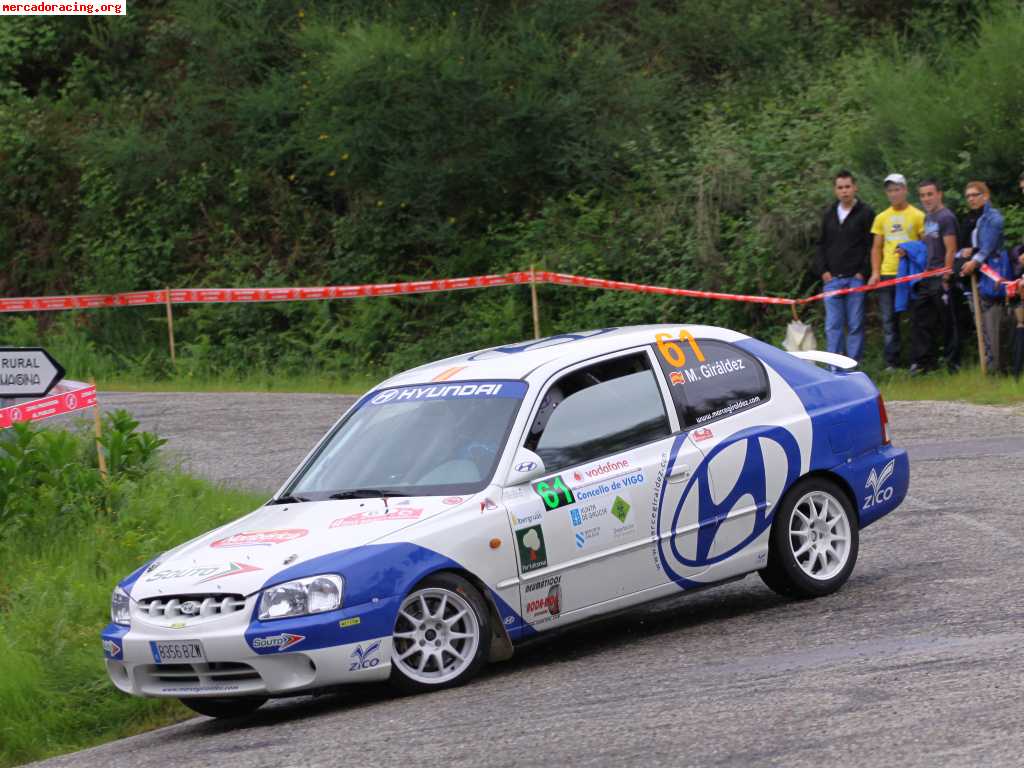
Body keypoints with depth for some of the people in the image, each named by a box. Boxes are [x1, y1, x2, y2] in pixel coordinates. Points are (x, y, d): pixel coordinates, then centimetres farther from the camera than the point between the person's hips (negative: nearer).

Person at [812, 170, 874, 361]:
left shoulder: (865, 213, -1)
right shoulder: (829, 214, 14)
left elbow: (872, 246, -4)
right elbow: (821, 244, 18)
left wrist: (863, 272, -11)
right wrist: (823, 270, 6)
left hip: (855, 279, -4)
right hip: (832, 279, 4)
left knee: (855, 324, -1)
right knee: (833, 326, 2)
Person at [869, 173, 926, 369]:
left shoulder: (917, 216, 1)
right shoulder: (882, 218, 14)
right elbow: (877, 248, 15)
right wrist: (875, 272, 3)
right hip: (887, 275, 4)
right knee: (889, 320, 3)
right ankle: (891, 362, 6)